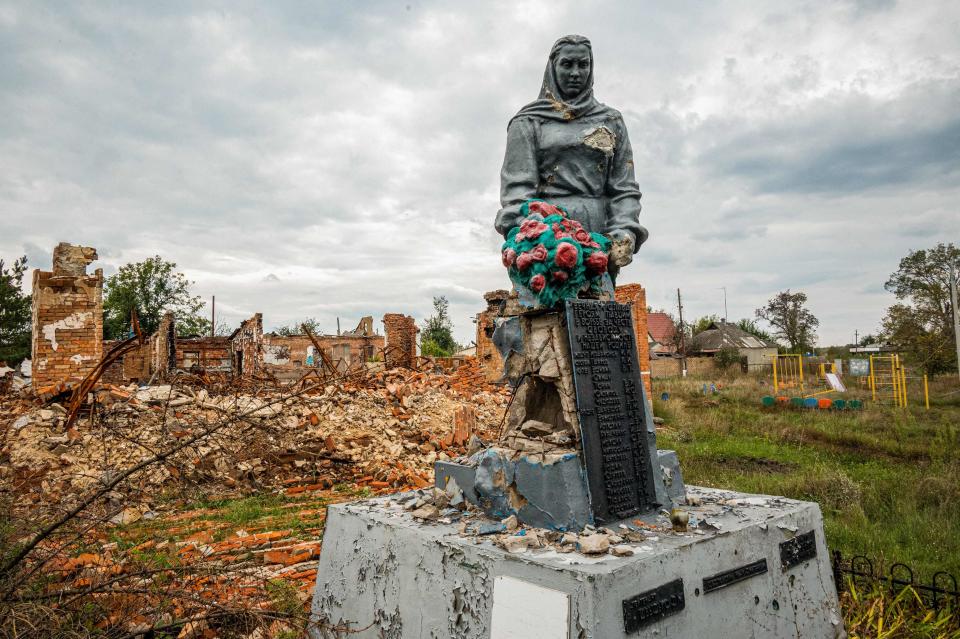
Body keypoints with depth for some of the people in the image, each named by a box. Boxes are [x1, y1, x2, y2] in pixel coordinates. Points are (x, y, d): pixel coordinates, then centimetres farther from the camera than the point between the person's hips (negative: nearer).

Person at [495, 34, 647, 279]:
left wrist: (625, 232, -7)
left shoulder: (611, 121, 21)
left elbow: (624, 187, 12)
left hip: (599, 232, 2)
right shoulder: (529, 121, 14)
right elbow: (516, 185, 0)